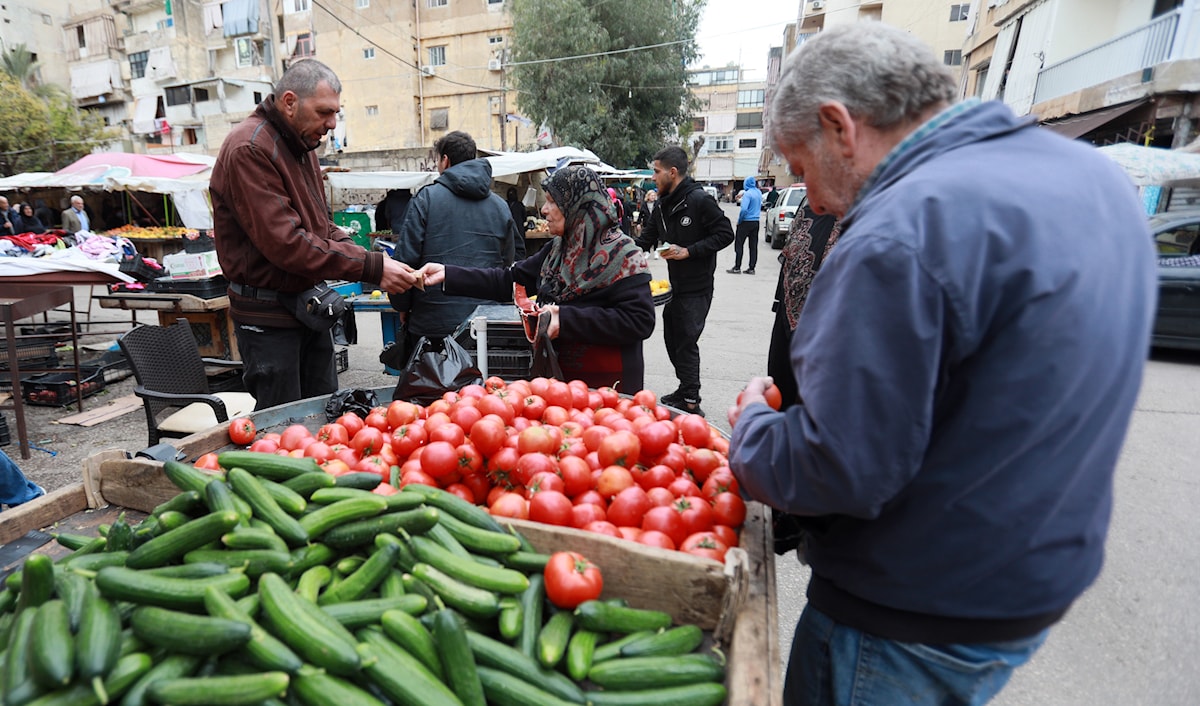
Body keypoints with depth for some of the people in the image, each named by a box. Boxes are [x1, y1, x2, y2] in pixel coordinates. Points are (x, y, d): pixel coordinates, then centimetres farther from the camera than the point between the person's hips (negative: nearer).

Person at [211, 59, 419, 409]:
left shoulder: (300, 146, 14)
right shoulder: (249, 149, -17)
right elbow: (286, 242, -25)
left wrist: (364, 254, -3)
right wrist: (371, 267, -26)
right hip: (269, 316, -9)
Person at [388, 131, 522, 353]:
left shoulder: (427, 197, -3)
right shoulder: (500, 205, 8)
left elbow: (405, 257, -6)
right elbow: (510, 260, 13)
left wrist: (402, 306, 6)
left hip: (433, 321, -3)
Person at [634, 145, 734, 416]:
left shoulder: (699, 200, -14)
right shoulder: (662, 206, 10)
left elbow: (725, 234, -16)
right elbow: (645, 241, 17)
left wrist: (688, 251, -21)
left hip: (696, 288, -8)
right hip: (675, 285, 8)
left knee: (686, 342, -6)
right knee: (672, 339, 15)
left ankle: (691, 402, 5)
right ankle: (685, 390, 30)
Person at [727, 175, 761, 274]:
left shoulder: (748, 194, -16)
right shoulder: (759, 193, 8)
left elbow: (744, 209, -25)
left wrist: (739, 220, -11)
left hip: (746, 222, -7)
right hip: (756, 222, 7)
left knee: (738, 244, 0)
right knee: (753, 246, 8)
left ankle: (737, 268, -1)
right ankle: (751, 268, 10)